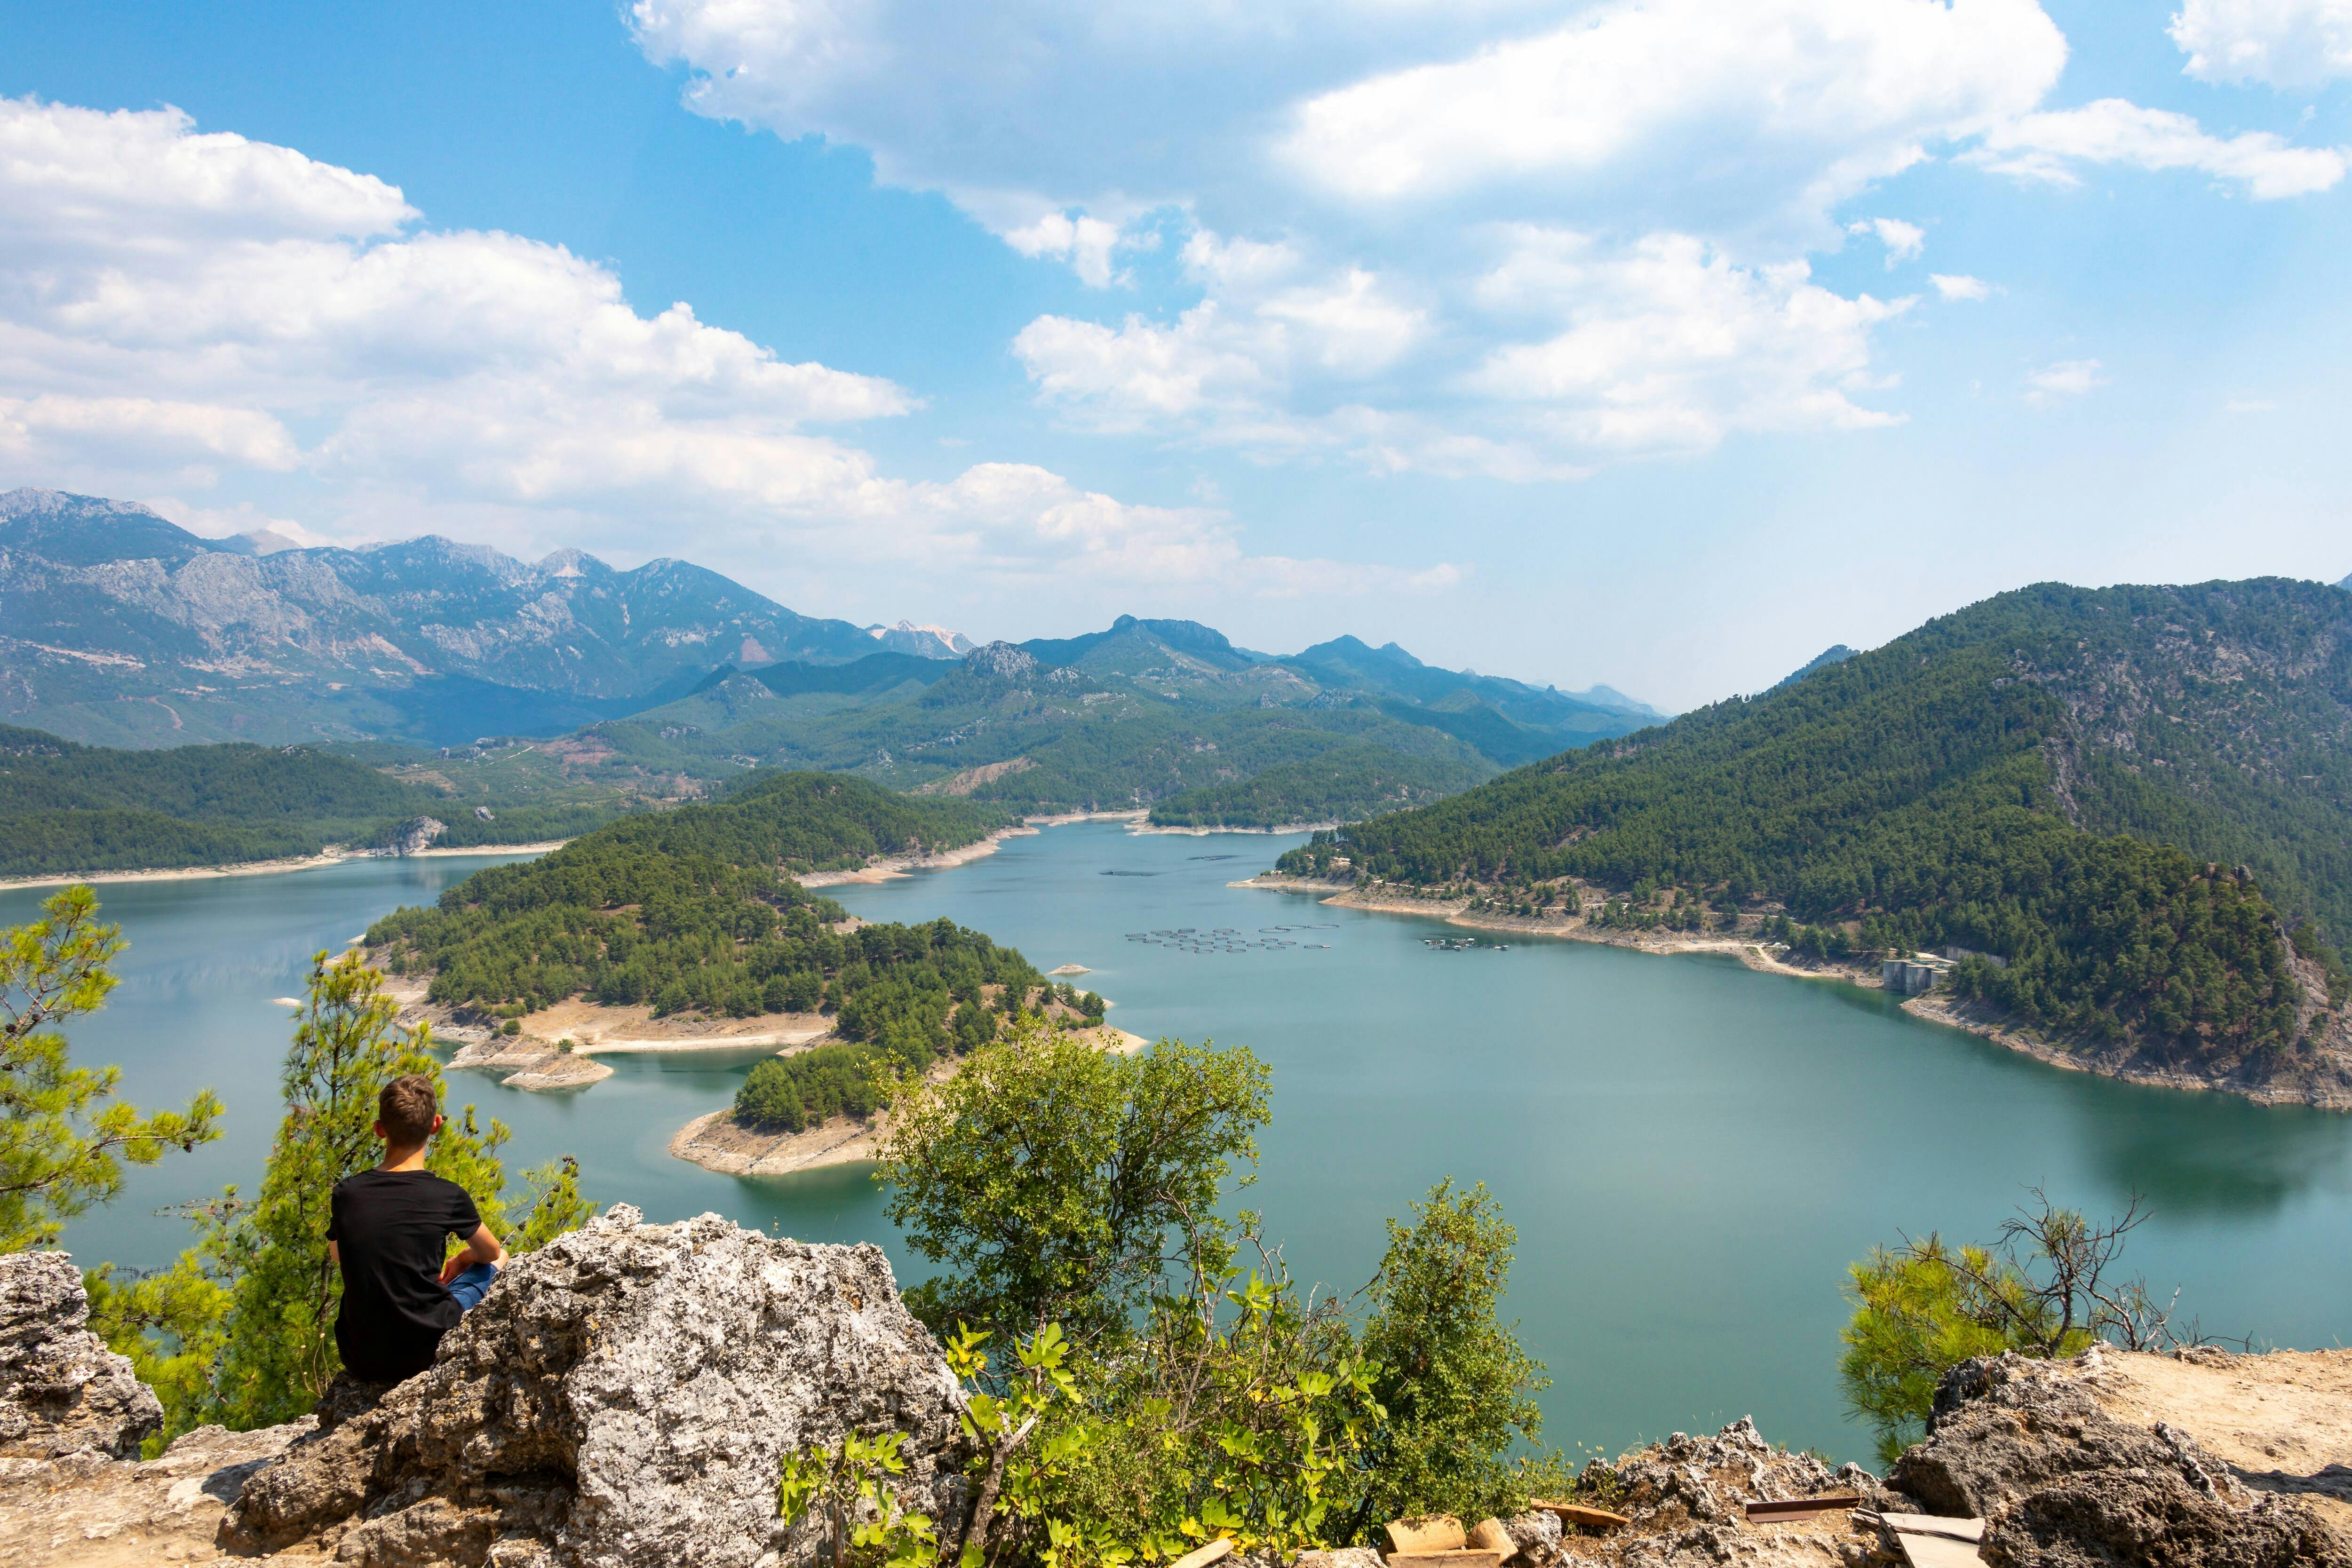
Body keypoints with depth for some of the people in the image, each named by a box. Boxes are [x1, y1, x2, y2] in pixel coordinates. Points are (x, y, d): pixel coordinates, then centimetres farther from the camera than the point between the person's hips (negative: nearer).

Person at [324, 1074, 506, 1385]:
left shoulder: (346, 1194, -6)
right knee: (497, 1260, 21)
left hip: (360, 1361, 4)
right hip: (425, 1353, -3)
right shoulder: (448, 1196, -13)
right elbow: (490, 1252, 6)